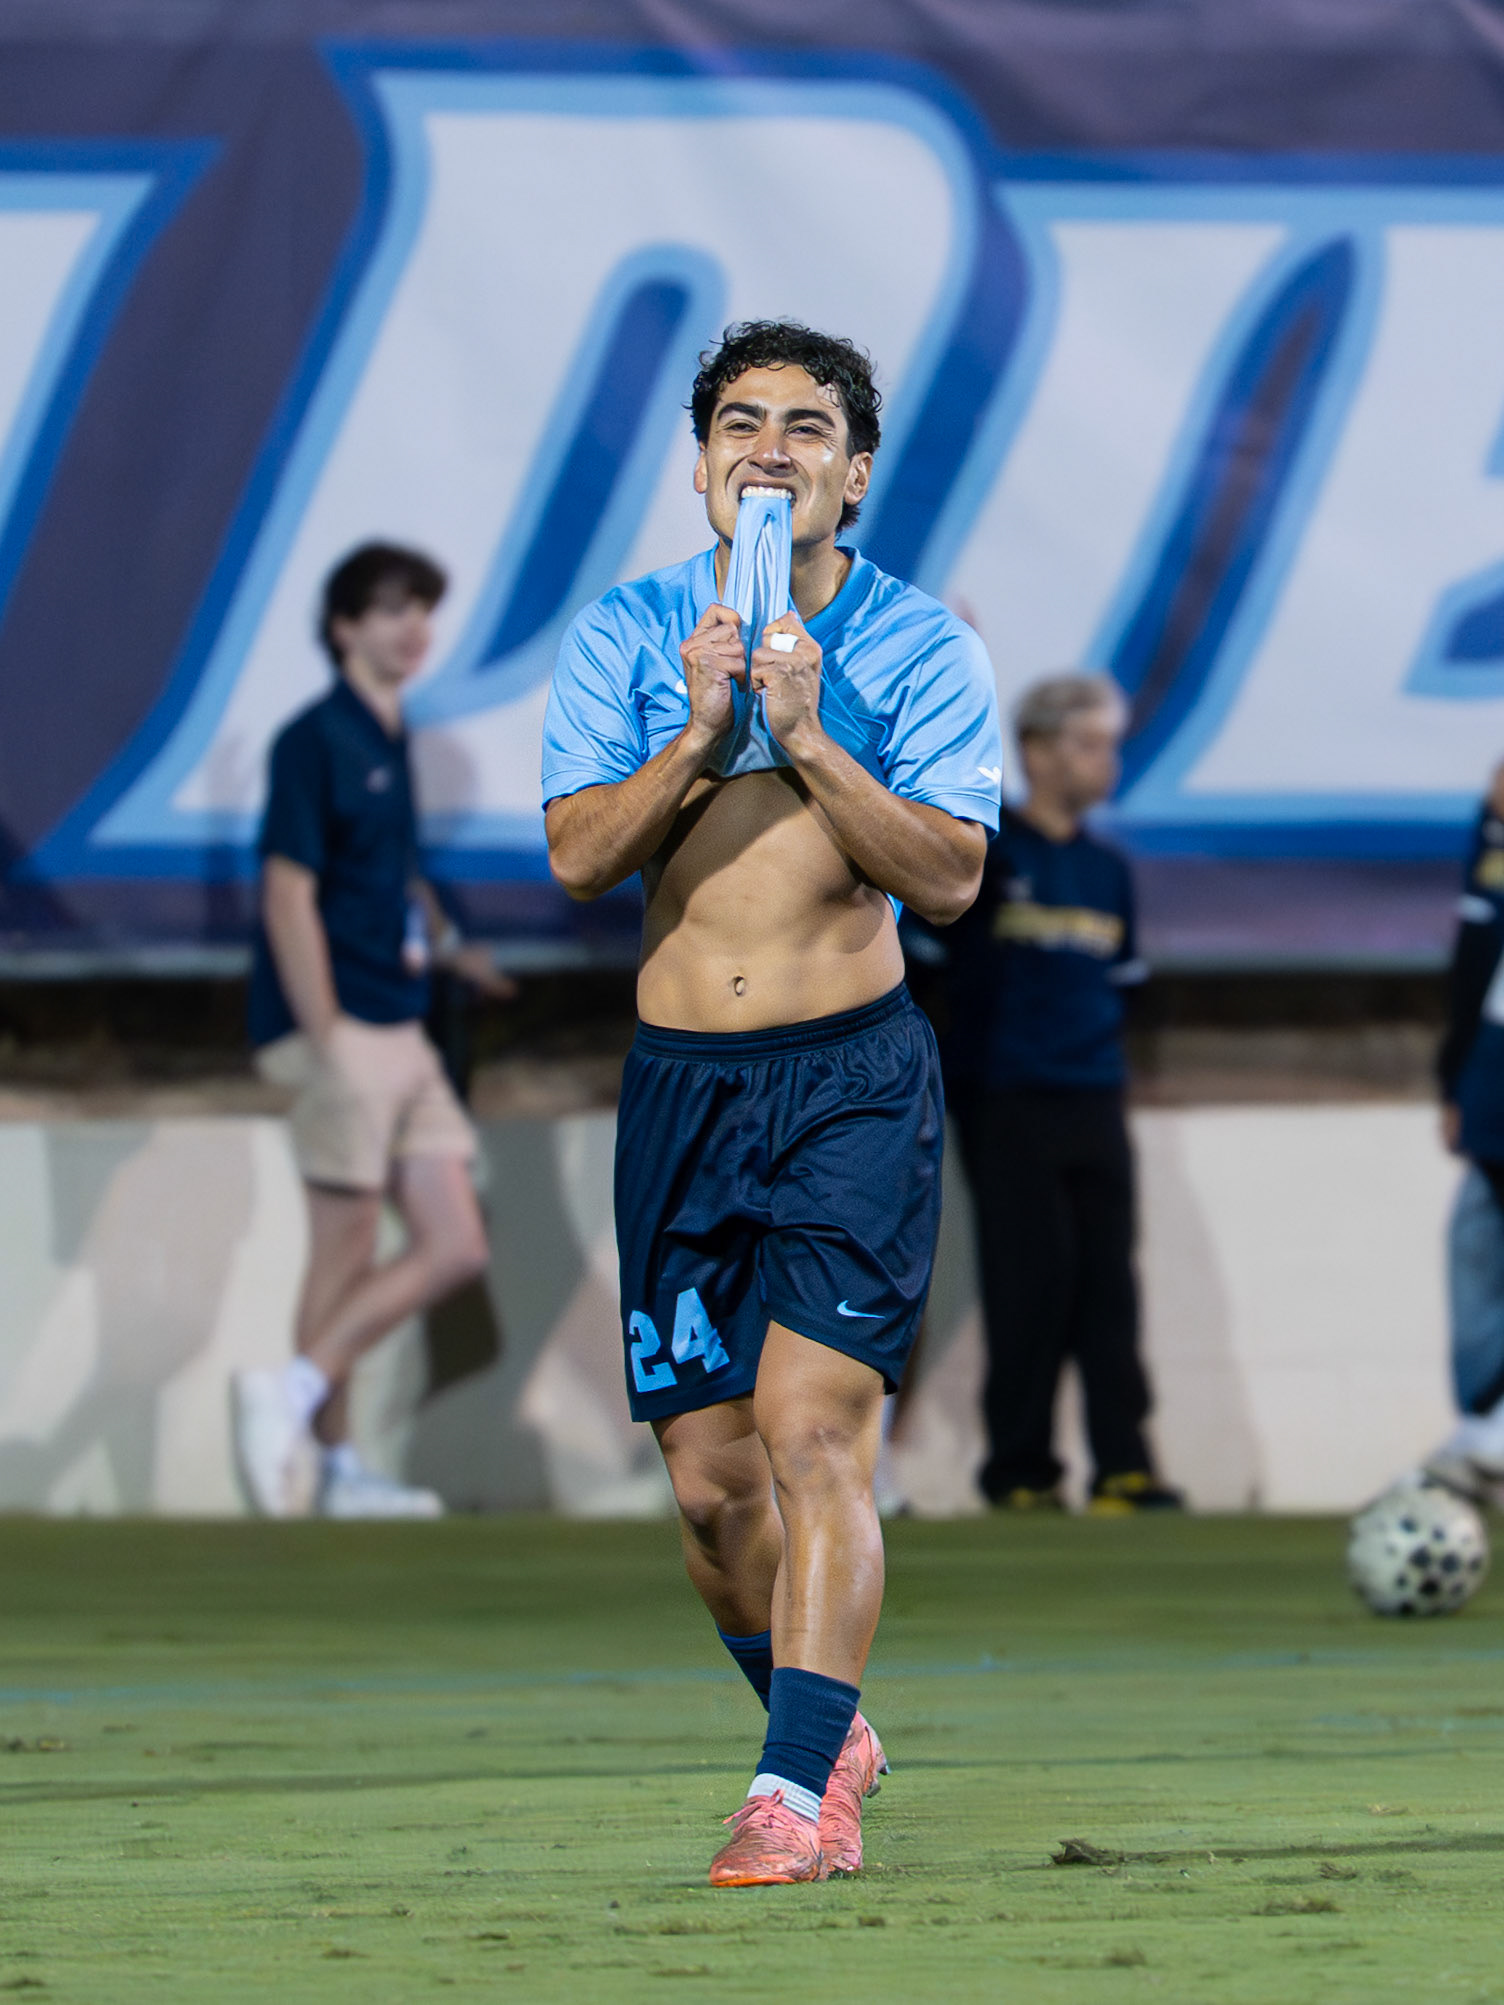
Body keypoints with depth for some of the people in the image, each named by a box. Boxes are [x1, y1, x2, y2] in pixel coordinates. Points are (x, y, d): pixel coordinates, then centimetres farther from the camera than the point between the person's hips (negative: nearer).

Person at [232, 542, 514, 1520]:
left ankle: (295, 1395, 7)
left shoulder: (390, 741, 14)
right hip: (341, 1031, -9)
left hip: (401, 1034, 9)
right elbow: (288, 896, -15)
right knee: (348, 1246, -5)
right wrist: (326, 1037, -19)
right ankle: (331, 1463, 3)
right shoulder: (316, 741, -10)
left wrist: (446, 942, 11)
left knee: (455, 1247, 4)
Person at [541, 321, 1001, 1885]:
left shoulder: (918, 649, 0)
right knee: (707, 1474, 5)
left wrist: (806, 734, -17)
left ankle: (796, 1790, -18)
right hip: (678, 1078, 3)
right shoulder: (627, 636, 6)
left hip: (853, 1070, -3)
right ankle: (830, 1731, 28)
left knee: (813, 1429, -16)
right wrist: (701, 731, -15)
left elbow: (949, 873, -9)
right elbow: (578, 853, -2)